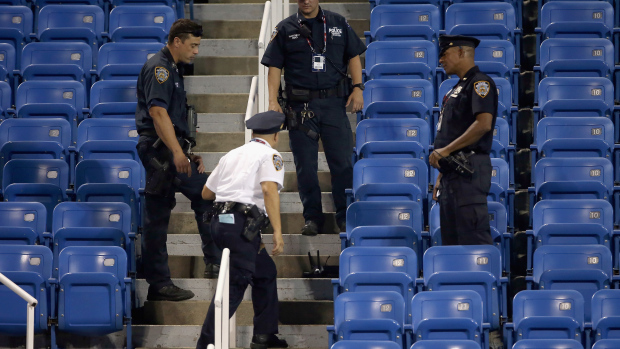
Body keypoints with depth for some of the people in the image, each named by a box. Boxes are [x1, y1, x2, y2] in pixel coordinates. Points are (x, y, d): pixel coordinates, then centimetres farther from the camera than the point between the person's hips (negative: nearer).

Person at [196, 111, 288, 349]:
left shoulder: (231, 155, 22)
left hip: (220, 220, 8)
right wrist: (277, 231, -21)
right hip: (242, 224, -8)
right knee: (235, 284, -10)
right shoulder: (270, 155, 1)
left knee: (265, 273, 21)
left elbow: (206, 193, 27)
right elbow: (269, 189, -16)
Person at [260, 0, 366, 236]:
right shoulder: (286, 29, 6)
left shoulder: (338, 24, 10)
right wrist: (273, 101, -6)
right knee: (305, 165, 2)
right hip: (301, 105, 0)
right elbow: (274, 66, 4)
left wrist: (358, 87, 1)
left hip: (334, 102, 0)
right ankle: (312, 218, 10)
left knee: (342, 161, -2)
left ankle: (346, 217, 6)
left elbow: (354, 56, 13)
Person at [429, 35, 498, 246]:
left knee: (473, 237, -15)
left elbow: (483, 124, -21)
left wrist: (445, 150, -19)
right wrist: (441, 176, 21)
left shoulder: (480, 83, -7)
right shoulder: (457, 88, 23)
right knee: (451, 239, 9)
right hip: (452, 173, 10)